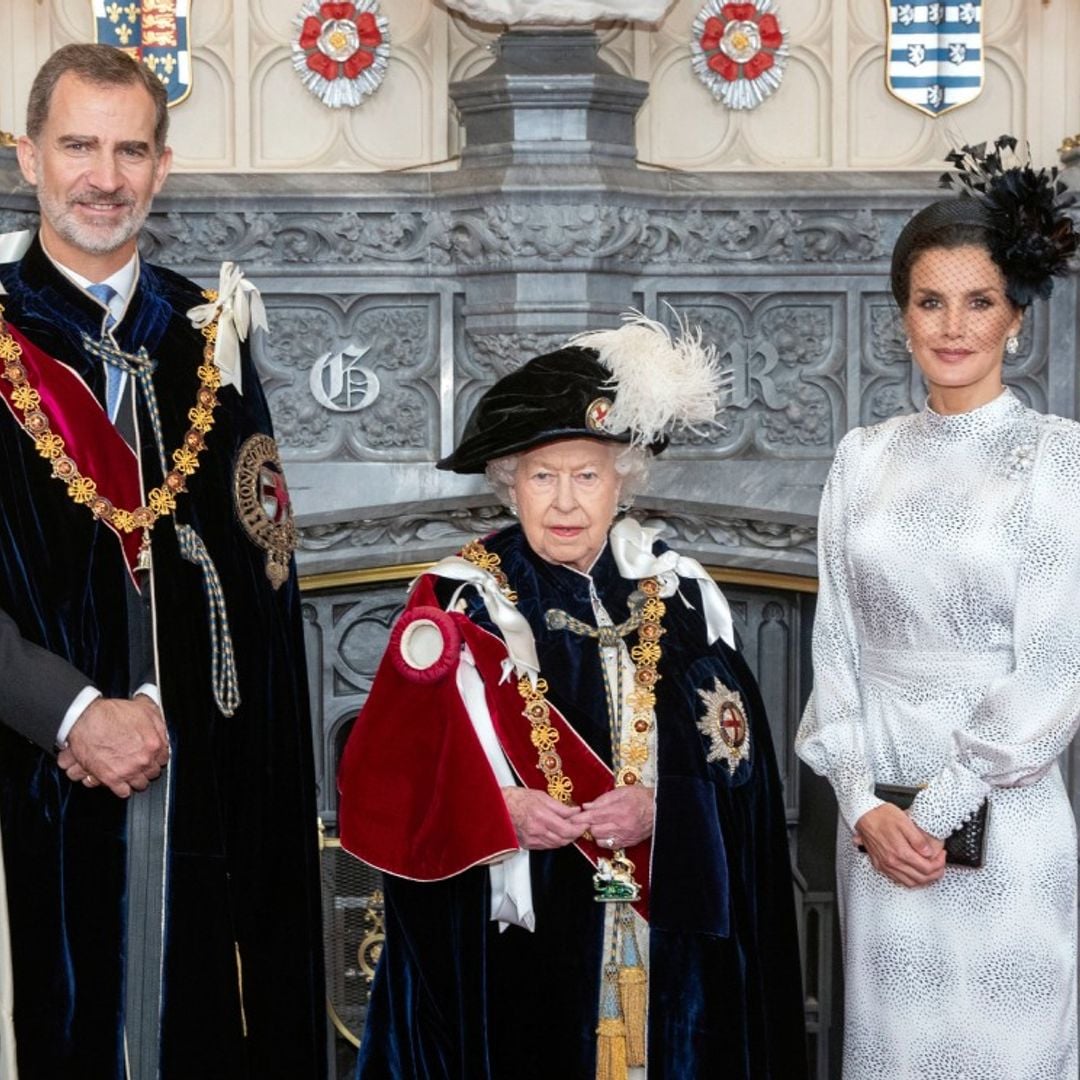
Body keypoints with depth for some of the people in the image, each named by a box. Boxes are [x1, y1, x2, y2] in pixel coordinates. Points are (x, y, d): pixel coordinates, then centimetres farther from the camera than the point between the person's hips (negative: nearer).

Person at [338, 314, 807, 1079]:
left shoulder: (680, 601, 5)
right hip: (508, 942, -2)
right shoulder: (460, 605, -1)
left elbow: (739, 764, 1)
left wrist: (660, 811, -17)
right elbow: (390, 774, -4)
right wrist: (499, 811, -20)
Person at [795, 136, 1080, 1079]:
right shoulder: (865, 457, 6)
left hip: (1004, 823, -4)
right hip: (877, 816, 4)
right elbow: (838, 643, 5)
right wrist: (866, 806, -6)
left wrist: (935, 813, -11)